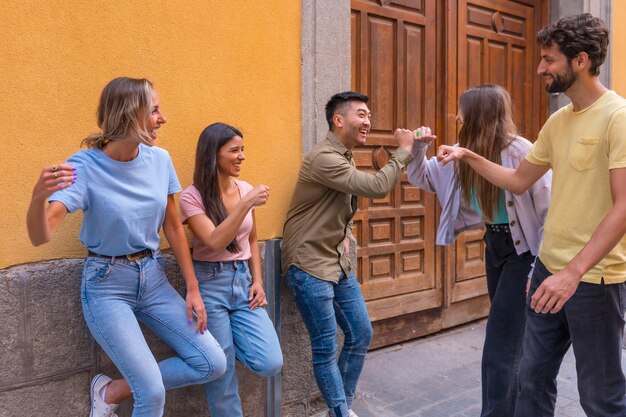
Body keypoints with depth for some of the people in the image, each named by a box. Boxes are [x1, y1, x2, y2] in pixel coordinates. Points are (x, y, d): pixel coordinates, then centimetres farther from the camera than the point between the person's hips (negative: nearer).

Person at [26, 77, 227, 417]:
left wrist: (193, 288, 4)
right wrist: (38, 197, -49)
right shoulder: (84, 166, -18)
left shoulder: (159, 159, -5)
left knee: (213, 364, 1)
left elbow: (173, 226, 4)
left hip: (153, 277, 5)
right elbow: (40, 237, -27)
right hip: (107, 285, -5)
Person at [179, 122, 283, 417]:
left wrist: (257, 280, 5)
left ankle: (228, 341, 23)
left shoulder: (245, 189, 5)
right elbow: (215, 242, -22)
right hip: (211, 284, -4)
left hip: (243, 280, 5)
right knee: (221, 372, 4)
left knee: (270, 364, -6)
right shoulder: (192, 197, -11)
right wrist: (246, 204, -25)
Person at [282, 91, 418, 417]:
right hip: (309, 266, -9)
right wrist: (403, 151, -13)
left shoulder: (345, 157, 12)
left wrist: (344, 235, 6)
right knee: (326, 349, 0)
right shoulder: (324, 158, -20)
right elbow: (378, 188, -26)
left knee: (361, 334, 13)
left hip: (338, 262, 10)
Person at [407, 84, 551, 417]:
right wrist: (418, 150, -10)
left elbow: (550, 210, -20)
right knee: (511, 337, 22)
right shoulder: (464, 153, -1)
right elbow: (423, 178, 11)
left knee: (501, 345, -6)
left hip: (525, 249, -8)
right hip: (495, 243, 8)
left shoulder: (520, 152, -22)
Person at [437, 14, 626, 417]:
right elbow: (519, 180, 17)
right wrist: (469, 156, 7)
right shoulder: (557, 121, 10)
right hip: (548, 268, 7)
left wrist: (574, 271, -28)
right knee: (533, 376, 17)